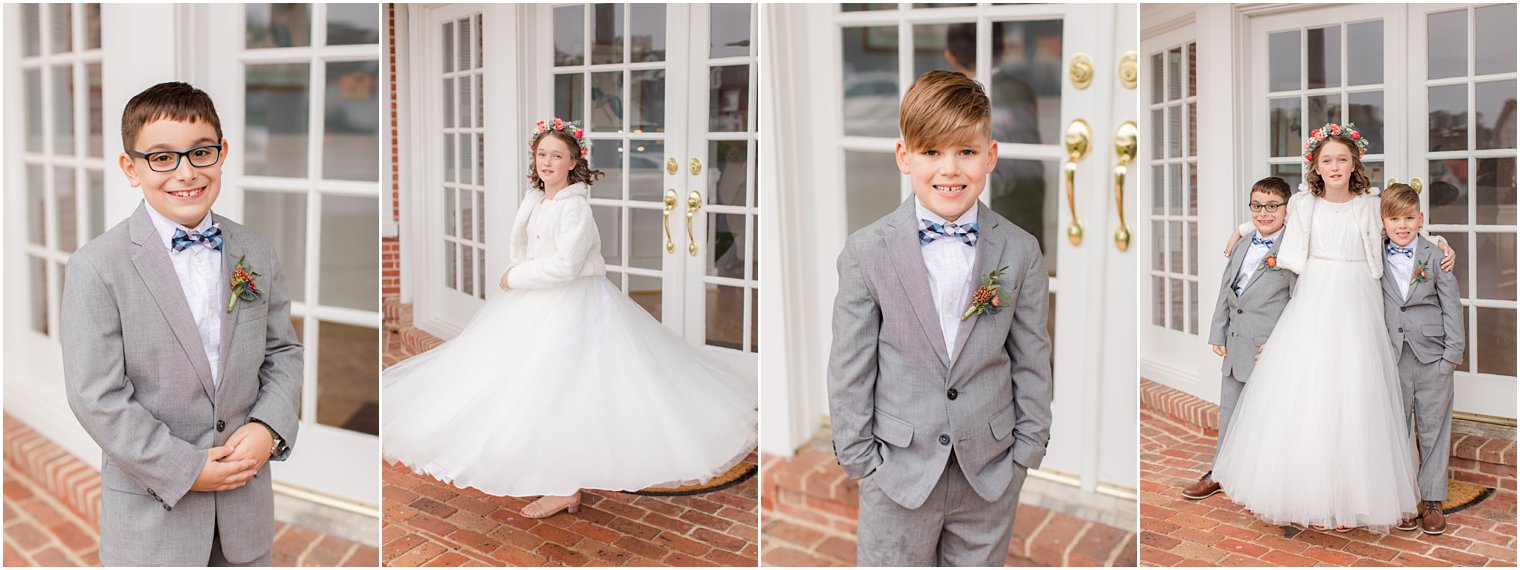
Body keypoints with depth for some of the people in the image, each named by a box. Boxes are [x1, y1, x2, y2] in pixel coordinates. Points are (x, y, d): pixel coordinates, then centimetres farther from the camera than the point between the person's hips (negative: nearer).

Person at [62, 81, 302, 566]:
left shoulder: (257, 254, 2)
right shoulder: (97, 267, -13)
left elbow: (283, 351, 9)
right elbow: (95, 396, -15)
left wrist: (269, 427, -9)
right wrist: (186, 469, -17)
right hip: (151, 509, -4)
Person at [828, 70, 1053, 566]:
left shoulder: (1020, 253, -4)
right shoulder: (865, 252, -10)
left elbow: (1032, 360, 3)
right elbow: (849, 368, -5)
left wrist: (1026, 450, 3)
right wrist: (858, 456, -4)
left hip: (991, 473, 2)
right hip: (898, 471, -2)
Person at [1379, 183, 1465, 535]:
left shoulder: (1436, 257, -1)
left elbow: (1451, 305, 0)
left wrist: (1453, 351, -5)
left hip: (1432, 357, -1)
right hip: (1393, 358, 1)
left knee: (1433, 429, 5)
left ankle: (1433, 501, 15)